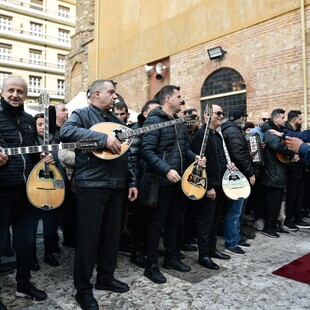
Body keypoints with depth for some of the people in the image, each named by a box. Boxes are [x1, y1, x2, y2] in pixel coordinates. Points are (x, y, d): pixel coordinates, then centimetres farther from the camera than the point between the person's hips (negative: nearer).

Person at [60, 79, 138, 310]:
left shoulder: (116, 120, 19)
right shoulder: (82, 114, -1)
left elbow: (126, 153, 18)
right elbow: (66, 132, -23)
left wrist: (132, 181, 12)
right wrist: (103, 138, -27)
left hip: (116, 186, 7)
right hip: (91, 185, -7)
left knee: (112, 234, 14)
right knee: (88, 237, 1)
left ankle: (106, 277, 32)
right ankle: (83, 289, 17)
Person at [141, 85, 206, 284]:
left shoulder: (180, 123, 14)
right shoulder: (154, 120, -13)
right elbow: (147, 151, -22)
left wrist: (195, 157, 1)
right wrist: (167, 170, -28)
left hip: (180, 180, 9)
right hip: (162, 181, -8)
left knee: (174, 221, 17)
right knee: (157, 224, 1)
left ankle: (171, 258, 33)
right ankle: (151, 266, 14)